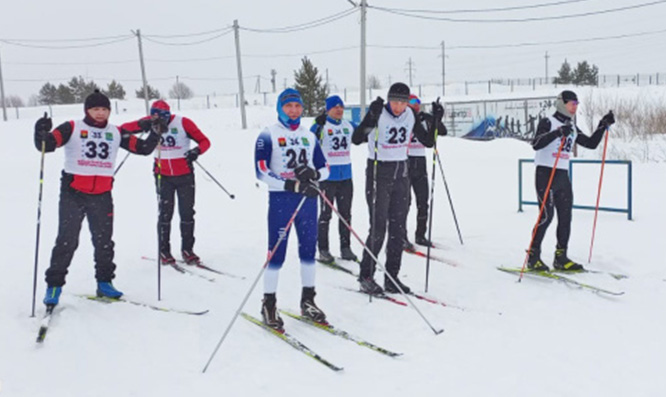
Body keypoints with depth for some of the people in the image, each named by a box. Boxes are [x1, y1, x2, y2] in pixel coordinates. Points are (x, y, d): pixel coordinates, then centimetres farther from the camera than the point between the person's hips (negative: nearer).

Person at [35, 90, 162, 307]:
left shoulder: (116, 133, 9)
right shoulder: (72, 128, -2)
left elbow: (143, 148, 8)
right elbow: (46, 145, -10)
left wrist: (154, 133, -7)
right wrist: (41, 133, -30)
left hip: (102, 196, 4)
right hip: (73, 193, -3)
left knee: (104, 241, 10)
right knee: (67, 241, -4)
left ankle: (104, 282, 24)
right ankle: (54, 285, 8)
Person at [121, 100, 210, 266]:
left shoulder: (183, 123, -11)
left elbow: (205, 141, -7)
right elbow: (125, 128, -5)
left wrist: (197, 151, -29)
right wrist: (142, 124, -25)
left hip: (185, 175, -1)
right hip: (163, 176, 1)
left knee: (187, 213, 3)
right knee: (165, 213, 0)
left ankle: (187, 249, 16)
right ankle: (164, 251, 11)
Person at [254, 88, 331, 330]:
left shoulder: (309, 137, 14)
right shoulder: (268, 135, -2)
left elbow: (325, 167, 15)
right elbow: (262, 172, -13)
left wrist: (314, 174, -9)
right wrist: (294, 185, -21)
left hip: (308, 199, 5)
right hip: (281, 199, -5)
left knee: (308, 249, 9)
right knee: (276, 252, -2)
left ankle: (308, 301, 22)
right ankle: (269, 304, 10)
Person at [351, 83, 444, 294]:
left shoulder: (410, 116, 3)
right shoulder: (379, 115, -13)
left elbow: (428, 142, 9)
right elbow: (356, 139, -26)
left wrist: (436, 121, -5)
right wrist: (372, 117, -39)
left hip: (401, 174, 6)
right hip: (379, 173, -5)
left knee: (398, 229, 6)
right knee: (378, 228, -6)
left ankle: (392, 278, 15)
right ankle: (366, 276, 7)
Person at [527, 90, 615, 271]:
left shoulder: (573, 128, 17)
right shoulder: (548, 122, -5)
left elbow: (591, 144, 20)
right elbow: (536, 144, -20)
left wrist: (603, 125, 11)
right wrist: (558, 132, -31)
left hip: (563, 175, 7)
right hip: (545, 173, -7)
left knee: (565, 216, 3)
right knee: (547, 215, -13)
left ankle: (561, 258, 10)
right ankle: (533, 256, -5)